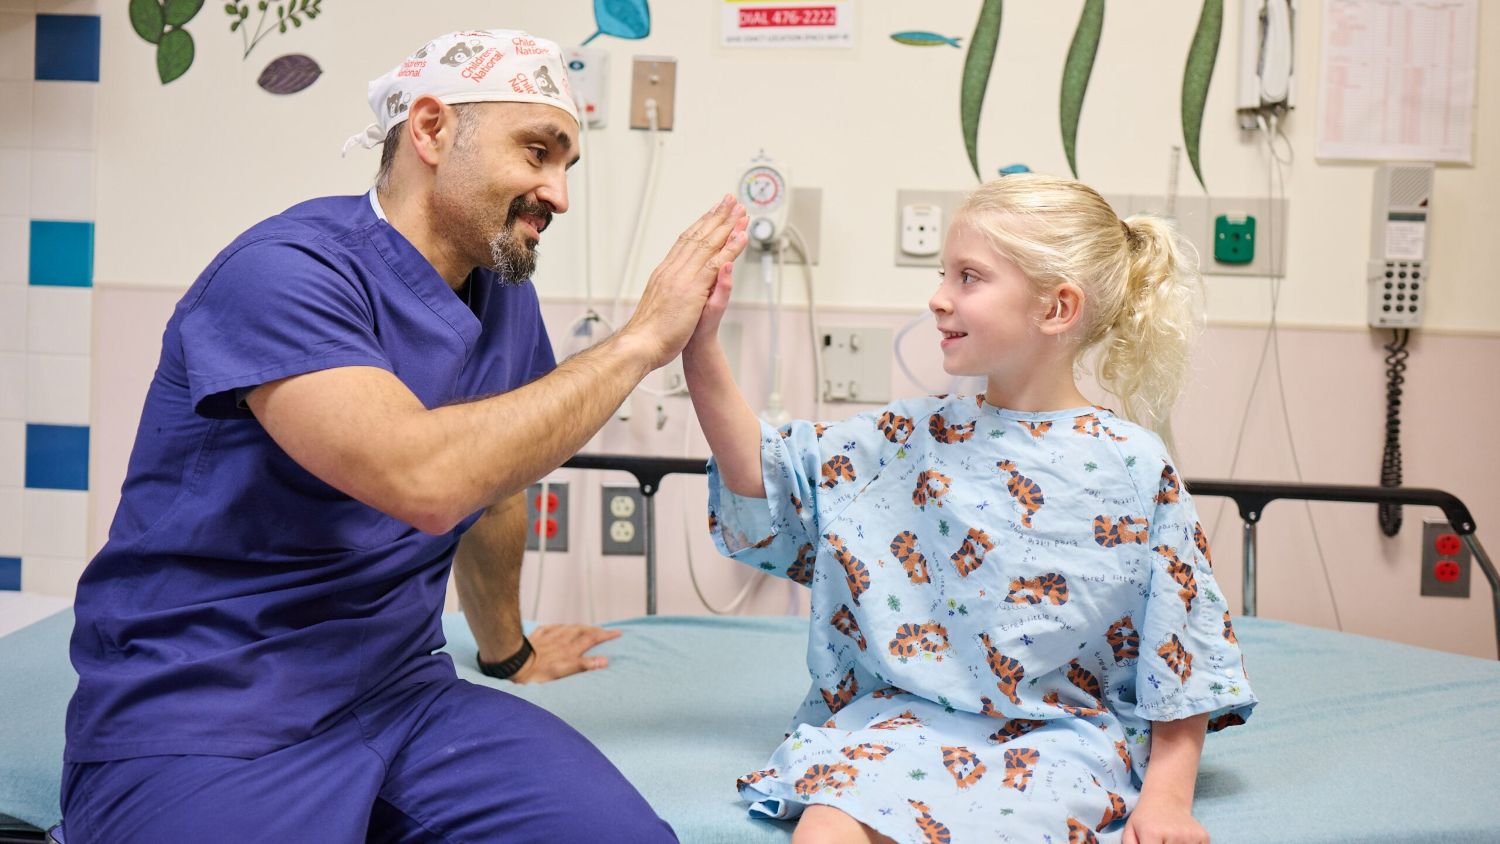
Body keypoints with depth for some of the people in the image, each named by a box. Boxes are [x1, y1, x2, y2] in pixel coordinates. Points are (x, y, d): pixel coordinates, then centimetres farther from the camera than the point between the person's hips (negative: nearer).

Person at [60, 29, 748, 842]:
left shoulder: (506, 295, 6)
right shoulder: (287, 270, -17)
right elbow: (424, 480, -31)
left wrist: (508, 650, 34)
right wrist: (640, 340, -21)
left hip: (400, 698, 5)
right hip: (198, 726, -5)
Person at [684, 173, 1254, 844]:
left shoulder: (1133, 468, -4)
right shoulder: (914, 437, 5)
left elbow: (1182, 656, 1)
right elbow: (768, 478, 5)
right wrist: (700, 346, -2)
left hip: (1060, 734, -2)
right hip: (907, 713, 2)